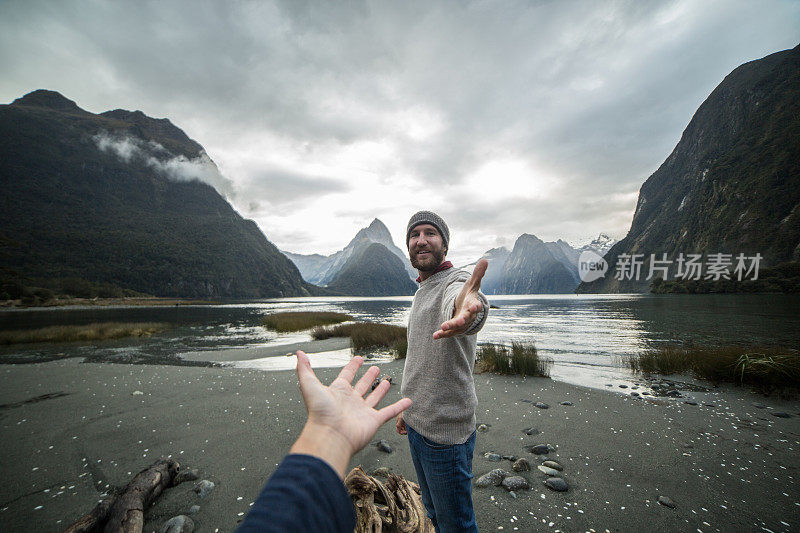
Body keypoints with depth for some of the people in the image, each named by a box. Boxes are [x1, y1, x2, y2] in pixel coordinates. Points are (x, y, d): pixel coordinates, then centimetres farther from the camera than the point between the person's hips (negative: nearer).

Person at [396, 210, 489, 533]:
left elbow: (457, 300, -47)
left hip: (445, 432, -8)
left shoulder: (456, 282, -19)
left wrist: (469, 309, -71)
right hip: (416, 424, 8)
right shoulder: (422, 292, 8)